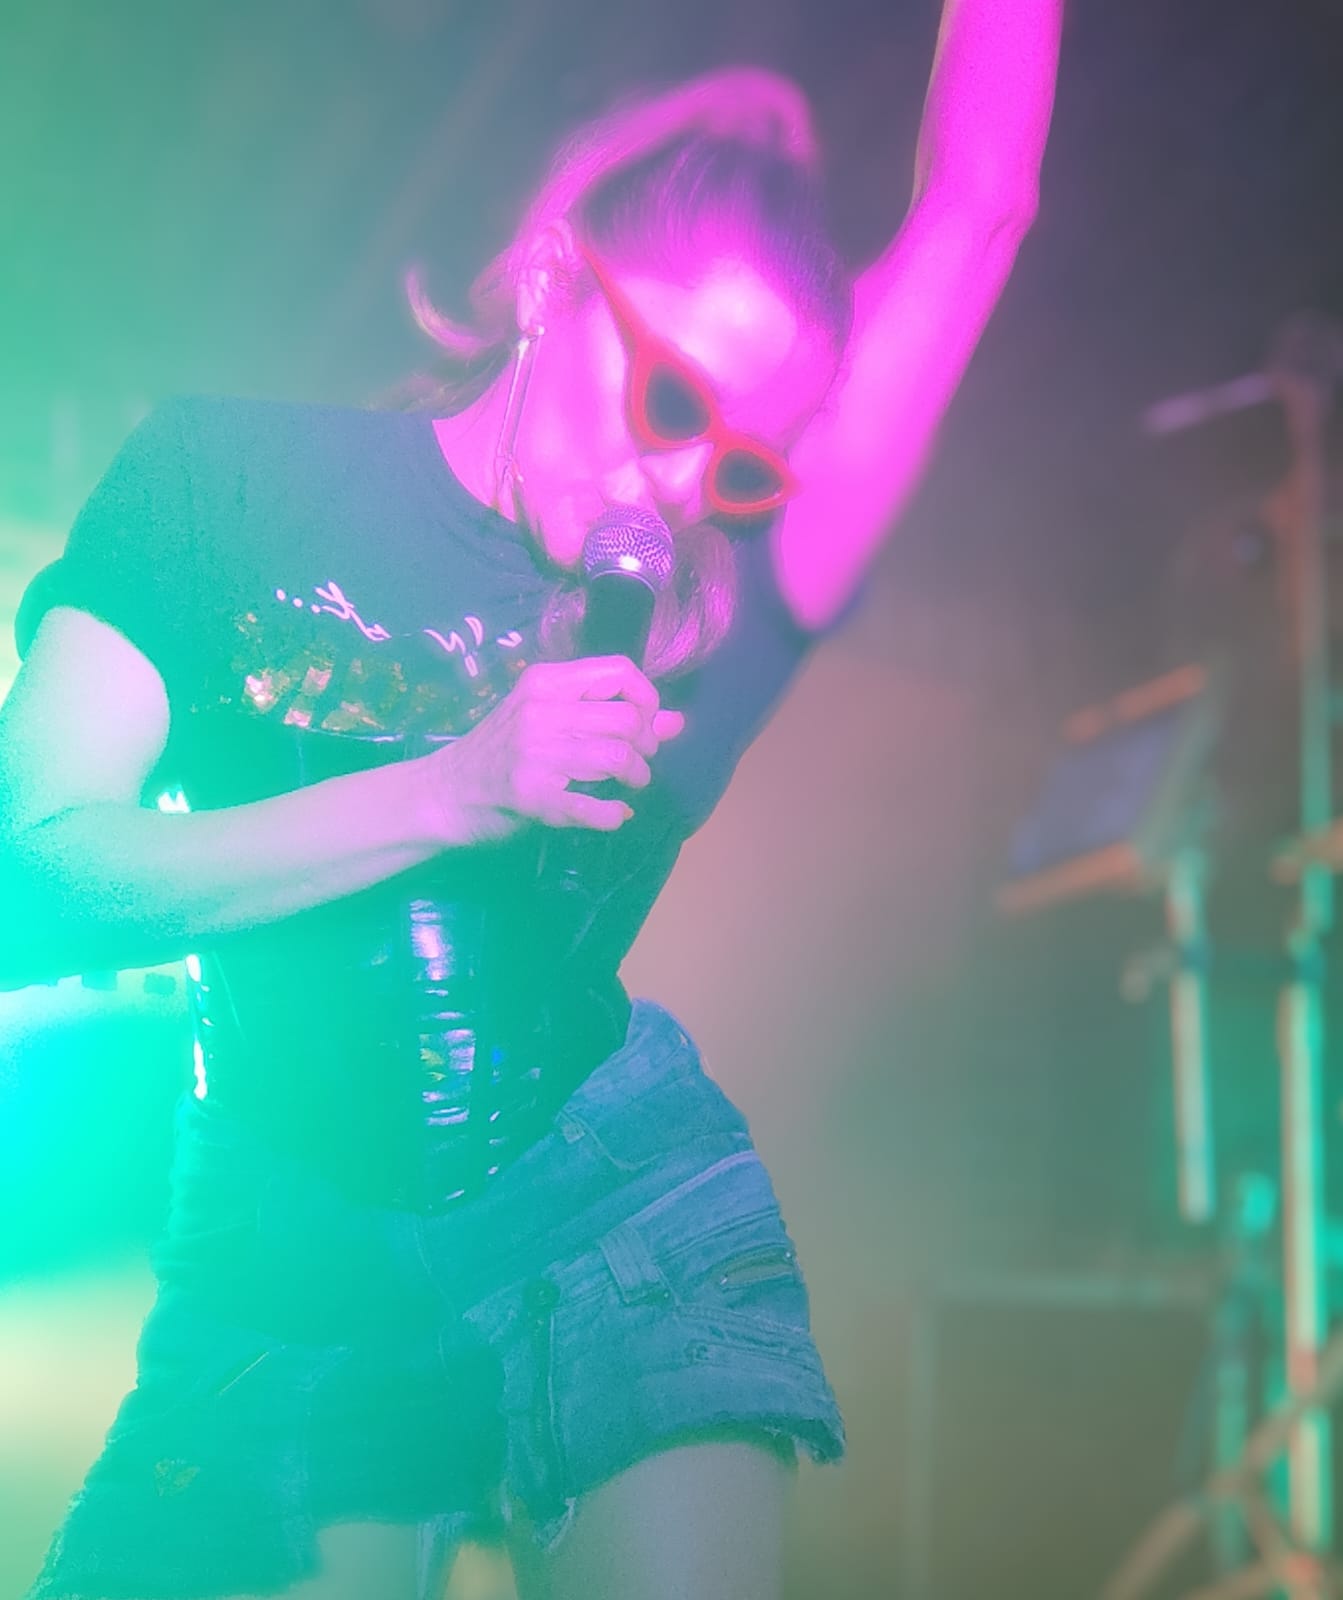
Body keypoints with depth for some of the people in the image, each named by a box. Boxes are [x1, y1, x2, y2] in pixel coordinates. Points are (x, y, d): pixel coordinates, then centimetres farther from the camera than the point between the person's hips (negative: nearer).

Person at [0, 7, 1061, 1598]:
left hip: (624, 1219, 1)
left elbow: (974, 205, -2)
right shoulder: (227, 479, -2)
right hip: (284, 1275, 0)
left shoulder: (727, 595, 1)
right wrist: (455, 792, -19)